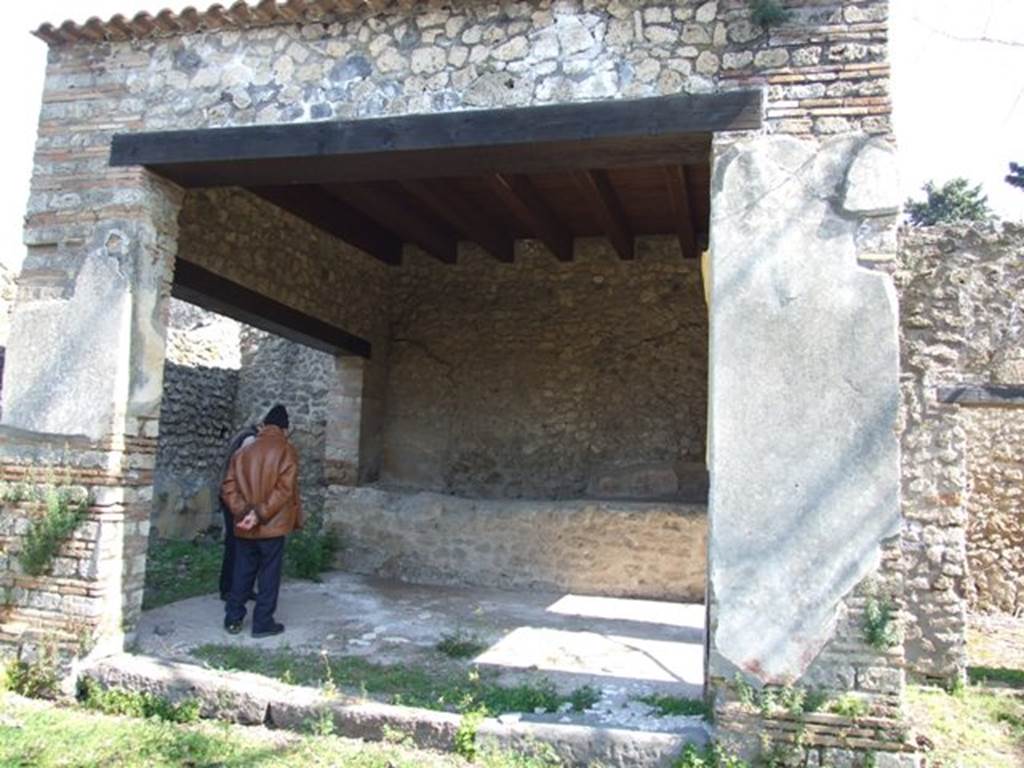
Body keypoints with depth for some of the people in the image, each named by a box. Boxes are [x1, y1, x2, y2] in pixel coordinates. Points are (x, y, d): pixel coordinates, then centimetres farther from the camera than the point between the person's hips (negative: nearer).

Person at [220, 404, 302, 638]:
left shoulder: (243, 451, 9)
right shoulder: (286, 450, -5)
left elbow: (229, 487, 1)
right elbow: (284, 489, -16)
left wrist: (242, 512, -7)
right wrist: (260, 514, -16)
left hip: (244, 527, 4)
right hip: (272, 524, -4)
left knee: (242, 572, 15)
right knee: (269, 574, 4)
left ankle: (233, 618, 21)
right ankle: (263, 623, 8)